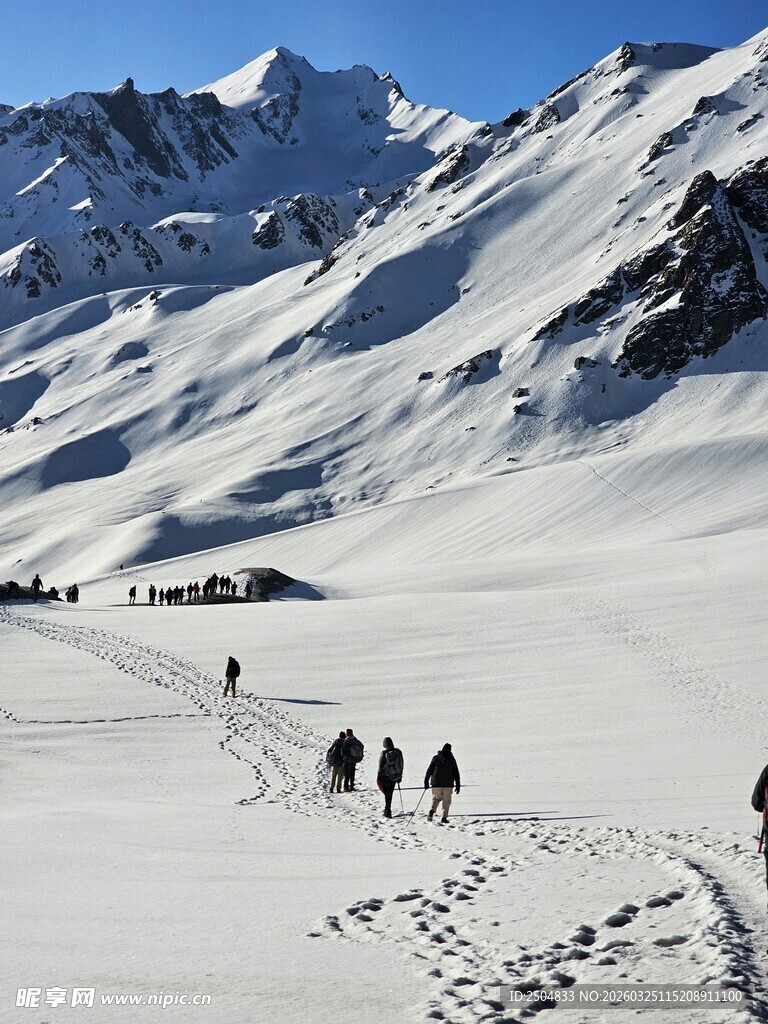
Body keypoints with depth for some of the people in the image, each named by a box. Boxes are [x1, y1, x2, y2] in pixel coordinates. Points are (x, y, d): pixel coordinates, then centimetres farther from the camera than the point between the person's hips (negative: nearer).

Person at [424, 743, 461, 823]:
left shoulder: (436, 758, 1)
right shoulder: (452, 760, 2)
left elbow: (429, 770, 0)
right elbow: (456, 774, 5)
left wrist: (426, 781, 6)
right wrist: (458, 785, 10)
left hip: (436, 783, 0)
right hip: (448, 784, 0)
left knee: (436, 798, 13)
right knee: (446, 801, 7)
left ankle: (432, 811, -11)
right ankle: (444, 817, 0)